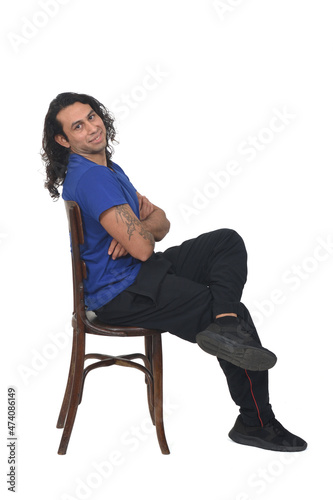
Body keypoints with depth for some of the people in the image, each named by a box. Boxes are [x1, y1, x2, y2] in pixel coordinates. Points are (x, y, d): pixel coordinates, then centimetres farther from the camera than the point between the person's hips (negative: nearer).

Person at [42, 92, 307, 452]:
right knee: (239, 315, -8)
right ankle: (256, 423, 1)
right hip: (120, 294, -10)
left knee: (229, 241, -1)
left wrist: (139, 227, -14)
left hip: (138, 273, 10)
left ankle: (225, 326, -23)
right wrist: (143, 232, -1)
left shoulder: (105, 167, 14)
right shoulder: (91, 177, -21)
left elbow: (161, 222, 10)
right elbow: (143, 249, -26)